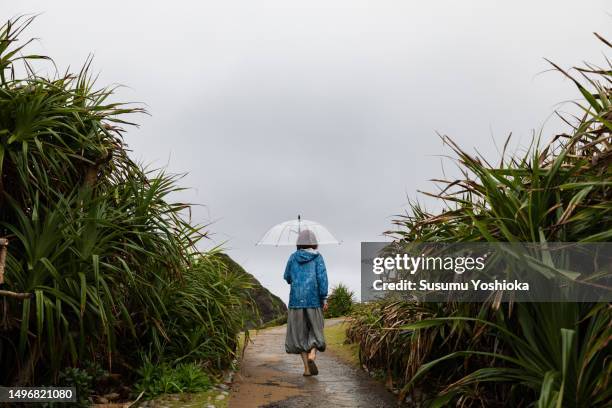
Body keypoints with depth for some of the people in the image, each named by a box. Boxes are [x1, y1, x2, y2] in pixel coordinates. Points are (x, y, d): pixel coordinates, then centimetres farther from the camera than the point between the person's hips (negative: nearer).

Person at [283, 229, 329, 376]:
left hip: (296, 299, 1)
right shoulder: (317, 257, -1)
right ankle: (311, 357, -12)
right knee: (315, 331, 13)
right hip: (313, 299, -1)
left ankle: (307, 368, 6)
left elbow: (288, 277, 12)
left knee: (300, 333, 10)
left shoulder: (293, 257, 5)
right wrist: (324, 299, -9)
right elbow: (322, 277, -11)